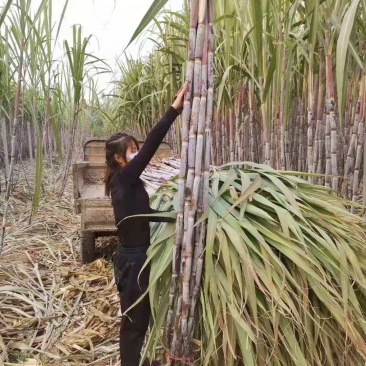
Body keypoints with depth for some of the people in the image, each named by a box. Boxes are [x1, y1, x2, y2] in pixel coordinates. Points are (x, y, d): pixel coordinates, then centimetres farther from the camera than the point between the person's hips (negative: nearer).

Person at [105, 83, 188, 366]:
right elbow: (150, 146, -26)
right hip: (133, 258, -9)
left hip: (135, 255, 9)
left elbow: (145, 213, 14)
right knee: (134, 319, 6)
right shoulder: (125, 179, -17)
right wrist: (174, 110, -27)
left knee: (140, 317, 22)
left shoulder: (125, 183, 9)